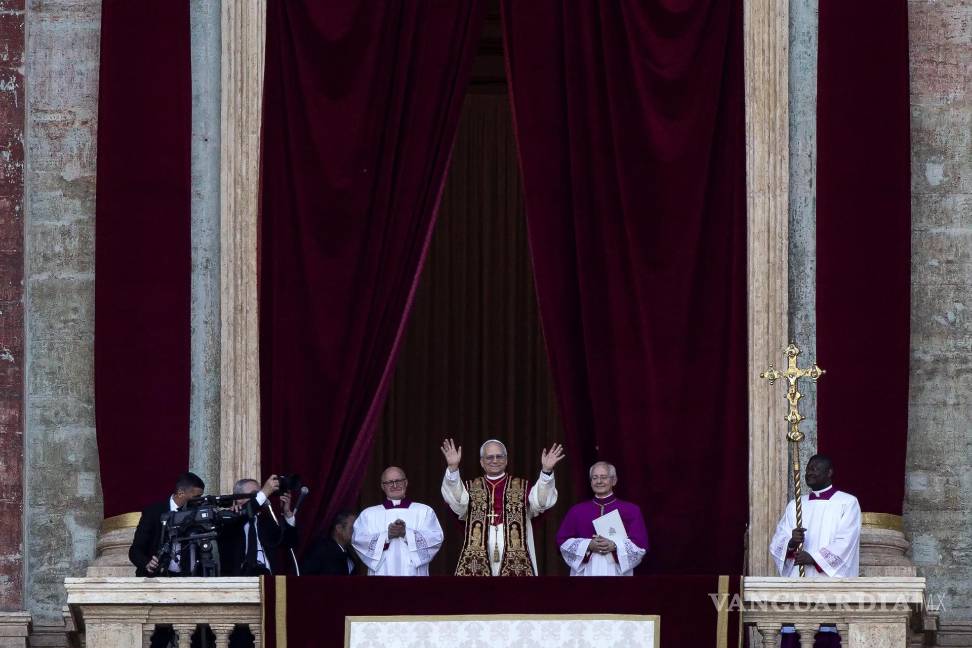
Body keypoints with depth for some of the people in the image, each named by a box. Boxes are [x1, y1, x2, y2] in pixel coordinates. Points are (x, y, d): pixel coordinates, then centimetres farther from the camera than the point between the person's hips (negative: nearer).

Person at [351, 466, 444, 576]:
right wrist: (387, 535, -16)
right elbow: (358, 539, -1)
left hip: (413, 573, -1)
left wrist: (407, 534, -15)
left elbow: (436, 538, -1)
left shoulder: (424, 511, 13)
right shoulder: (368, 514, 14)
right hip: (381, 573, 1)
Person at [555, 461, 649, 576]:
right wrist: (589, 545, -10)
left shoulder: (631, 510, 6)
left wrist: (614, 546, -15)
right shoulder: (576, 511, 11)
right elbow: (562, 540, 6)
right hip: (585, 572, 1)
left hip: (617, 572, -1)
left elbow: (641, 544, 0)